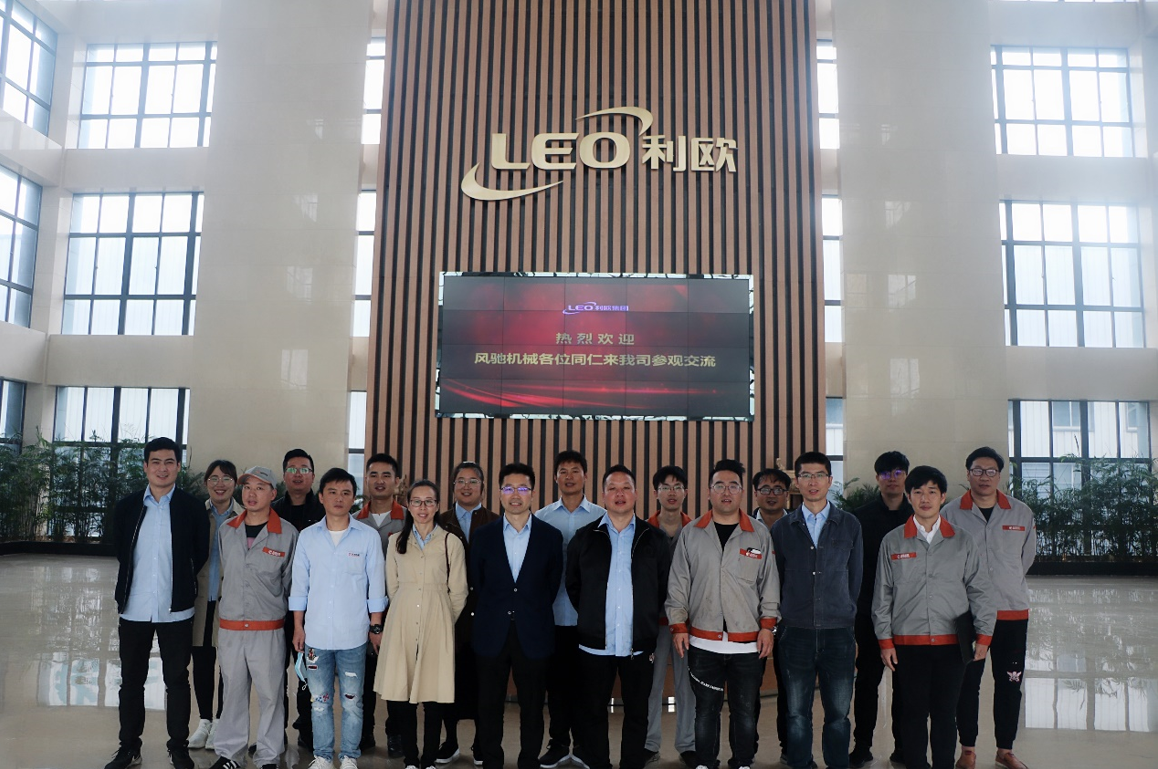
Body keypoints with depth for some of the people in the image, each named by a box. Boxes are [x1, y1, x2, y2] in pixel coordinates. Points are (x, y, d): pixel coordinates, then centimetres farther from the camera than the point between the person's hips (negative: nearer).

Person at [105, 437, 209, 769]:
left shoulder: (192, 508, -4)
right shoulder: (127, 507, 3)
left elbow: (200, 555, 2)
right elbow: (120, 551, 12)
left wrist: (179, 582, 5)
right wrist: (128, 588, 11)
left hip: (176, 610, -2)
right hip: (134, 608, 3)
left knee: (177, 680, 7)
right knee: (131, 680, 13)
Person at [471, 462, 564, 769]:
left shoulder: (551, 536, 0)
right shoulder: (482, 535, 2)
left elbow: (553, 583, 6)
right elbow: (476, 582, 8)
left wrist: (534, 614, 7)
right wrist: (494, 614, 8)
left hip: (533, 635, -1)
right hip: (492, 634, 1)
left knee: (532, 708, 8)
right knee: (489, 706, 9)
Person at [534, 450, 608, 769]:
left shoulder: (602, 517, 0)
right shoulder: (541, 518, 3)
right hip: (553, 613, 1)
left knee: (585, 679, 8)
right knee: (556, 679, 10)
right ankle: (559, 743, 24)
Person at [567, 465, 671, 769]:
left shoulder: (654, 539, 3)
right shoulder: (584, 538, 4)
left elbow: (665, 587, 9)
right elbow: (573, 586, 11)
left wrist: (649, 619, 6)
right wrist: (591, 618, 8)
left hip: (639, 644, 0)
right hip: (595, 644, 0)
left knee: (637, 714, 9)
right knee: (592, 712, 8)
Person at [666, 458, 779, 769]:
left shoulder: (760, 534, 2)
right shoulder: (690, 534, 2)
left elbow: (770, 583, 4)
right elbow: (678, 584, 4)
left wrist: (767, 625, -1)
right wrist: (678, 626, 0)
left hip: (748, 643, 0)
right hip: (703, 643, 0)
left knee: (745, 711, 9)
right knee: (706, 710, 10)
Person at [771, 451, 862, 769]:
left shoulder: (850, 525, 5)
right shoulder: (782, 528, 5)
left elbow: (855, 579, 10)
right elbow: (776, 579, 9)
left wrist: (847, 618, 10)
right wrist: (787, 618, 8)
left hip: (838, 635, 0)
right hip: (796, 635, 0)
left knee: (838, 714, 6)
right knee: (797, 714, 8)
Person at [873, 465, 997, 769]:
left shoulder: (963, 542, 6)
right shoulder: (893, 541, 4)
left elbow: (979, 590, 8)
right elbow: (882, 594, 5)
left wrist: (984, 634, -1)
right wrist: (885, 641, 1)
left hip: (951, 643, 1)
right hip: (907, 644, 0)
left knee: (945, 713, 7)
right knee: (913, 713, 5)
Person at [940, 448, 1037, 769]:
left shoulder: (1022, 513, 2)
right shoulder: (950, 513, -5)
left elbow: (1027, 557, 15)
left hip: (1013, 611, 2)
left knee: (1010, 682, 10)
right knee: (967, 682, 6)